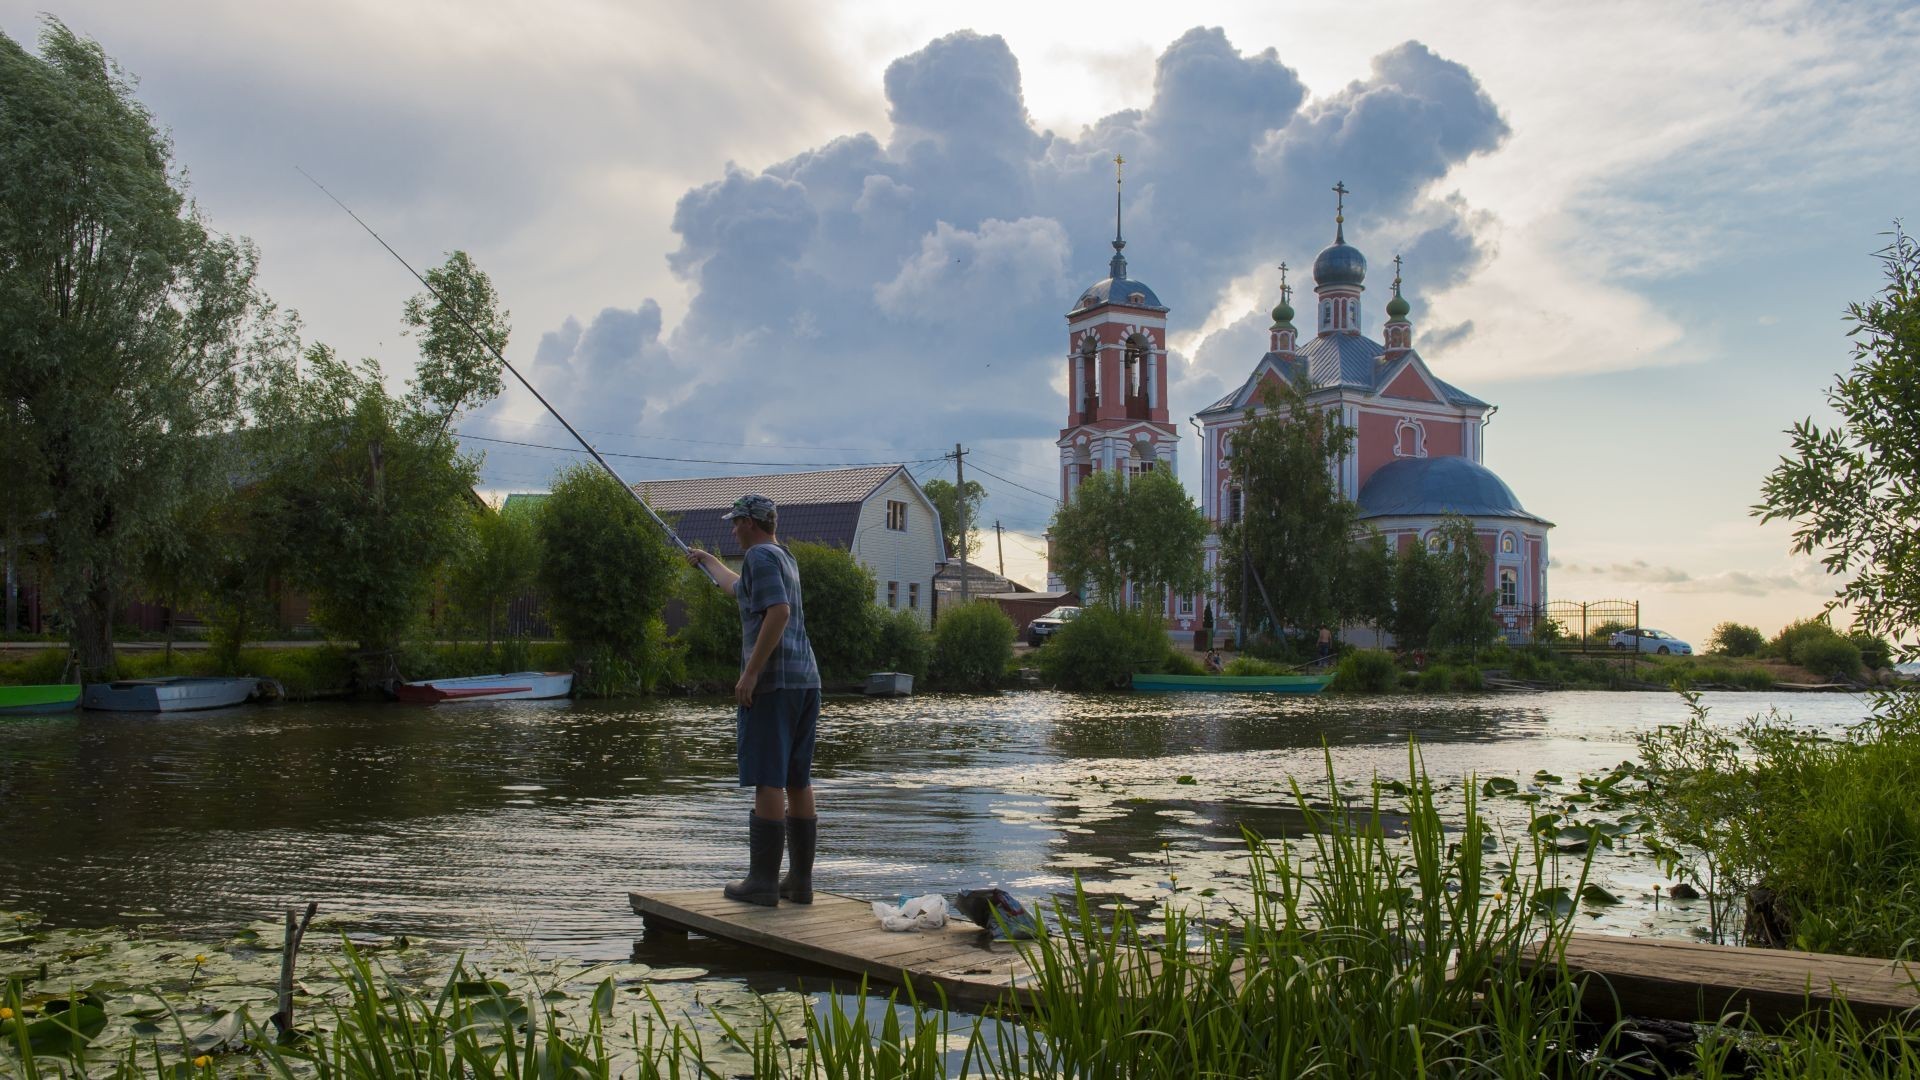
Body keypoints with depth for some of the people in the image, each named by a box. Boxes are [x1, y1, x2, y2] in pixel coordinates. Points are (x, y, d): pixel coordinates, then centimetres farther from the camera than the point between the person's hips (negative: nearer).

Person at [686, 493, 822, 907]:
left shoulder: (760, 556, -6)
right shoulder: (784, 558, 23)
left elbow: (778, 612, -20)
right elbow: (739, 588, 44)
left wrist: (750, 672, -19)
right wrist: (709, 561, 60)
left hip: (771, 682, -9)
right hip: (805, 681, 9)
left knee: (768, 780, -7)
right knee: (798, 782, 8)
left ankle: (762, 881, -6)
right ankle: (801, 880, 11)